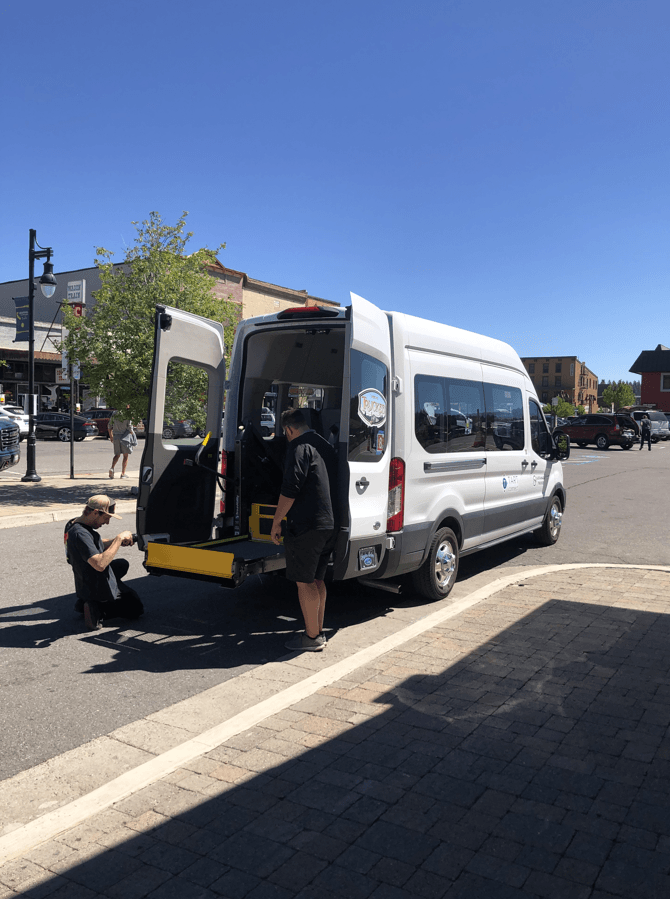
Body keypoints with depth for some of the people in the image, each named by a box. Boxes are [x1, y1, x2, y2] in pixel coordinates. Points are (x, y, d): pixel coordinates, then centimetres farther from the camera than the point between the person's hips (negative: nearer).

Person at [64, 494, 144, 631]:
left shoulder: (74, 524, 1)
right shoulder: (80, 534, -30)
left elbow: (99, 545, 13)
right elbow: (100, 564, -39)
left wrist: (117, 541, -6)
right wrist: (118, 539, -30)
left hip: (84, 583, 8)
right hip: (99, 590, -8)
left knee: (123, 564, 35)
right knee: (136, 609, 11)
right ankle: (98, 609, -4)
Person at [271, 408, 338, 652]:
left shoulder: (300, 447, -11)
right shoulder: (326, 446, 16)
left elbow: (290, 489, -19)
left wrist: (276, 521, -12)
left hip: (305, 526, -9)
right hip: (328, 524, 9)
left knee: (305, 582, -1)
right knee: (316, 579, 17)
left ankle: (312, 637, 5)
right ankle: (318, 632, 24)